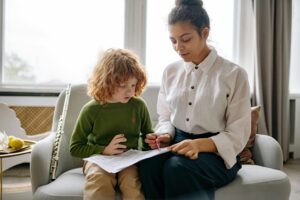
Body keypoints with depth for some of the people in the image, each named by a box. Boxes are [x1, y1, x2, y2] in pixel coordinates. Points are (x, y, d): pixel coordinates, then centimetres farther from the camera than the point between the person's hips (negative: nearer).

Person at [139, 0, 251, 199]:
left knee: (176, 167, -36)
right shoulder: (171, 71, 9)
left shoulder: (234, 74, -5)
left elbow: (237, 136, -7)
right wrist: (166, 135, -8)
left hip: (217, 153, -3)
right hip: (178, 144, 4)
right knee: (148, 164, -31)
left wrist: (199, 145, -24)